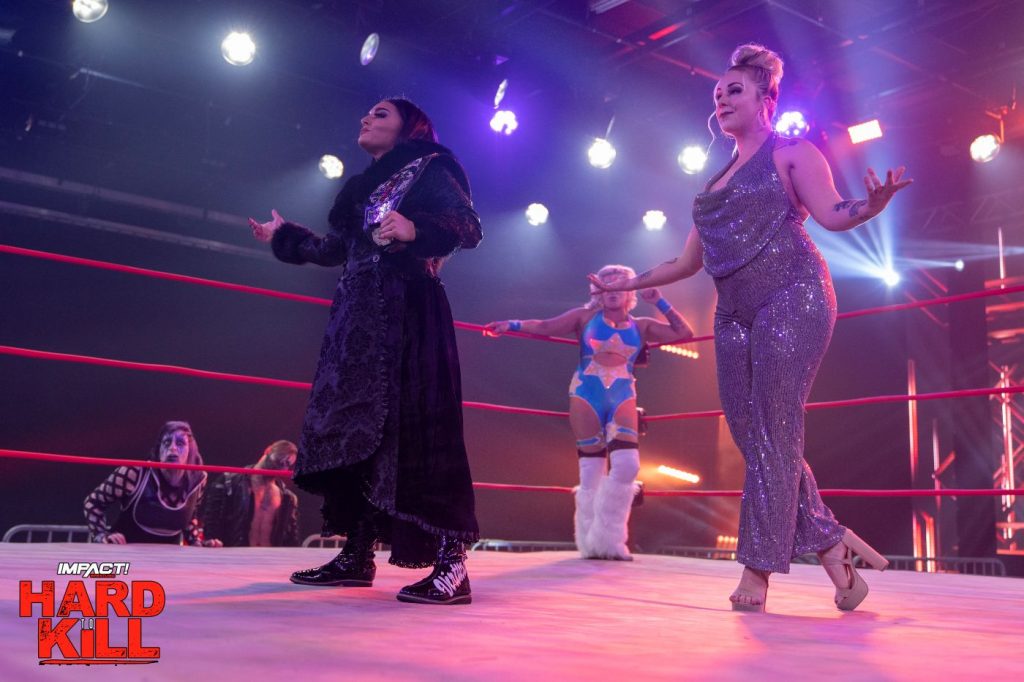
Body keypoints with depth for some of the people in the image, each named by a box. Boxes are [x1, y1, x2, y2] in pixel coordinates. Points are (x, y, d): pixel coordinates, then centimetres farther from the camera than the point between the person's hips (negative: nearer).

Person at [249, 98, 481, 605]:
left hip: (407, 315, -9)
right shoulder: (365, 186, 25)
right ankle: (357, 555, 9)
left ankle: (452, 564, -16)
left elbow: (469, 228, -11)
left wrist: (416, 230, -28)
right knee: (353, 429, 3)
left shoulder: (429, 169, 2)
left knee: (414, 430, -16)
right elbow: (336, 248, 30)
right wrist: (284, 237, 45)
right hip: (359, 319, 9)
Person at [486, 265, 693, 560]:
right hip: (586, 395, -2)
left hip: (622, 398, 2)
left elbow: (684, 333, 11)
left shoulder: (641, 326, 13)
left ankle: (608, 540, -1)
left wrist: (659, 302, 6)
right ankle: (591, 541, 9)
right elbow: (546, 327, 4)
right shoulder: (586, 317, 8)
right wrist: (513, 325, -8)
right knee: (591, 470, -1)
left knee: (627, 465, -14)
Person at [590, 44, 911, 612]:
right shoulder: (717, 182, 24)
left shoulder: (791, 153, 7)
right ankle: (832, 544, 7)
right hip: (735, 314, 7)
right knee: (751, 436, -1)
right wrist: (628, 283, 29)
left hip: (792, 297, -7)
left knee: (773, 432, -10)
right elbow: (689, 261, 27)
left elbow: (832, 214, -8)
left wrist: (873, 203, -29)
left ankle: (759, 567, -5)